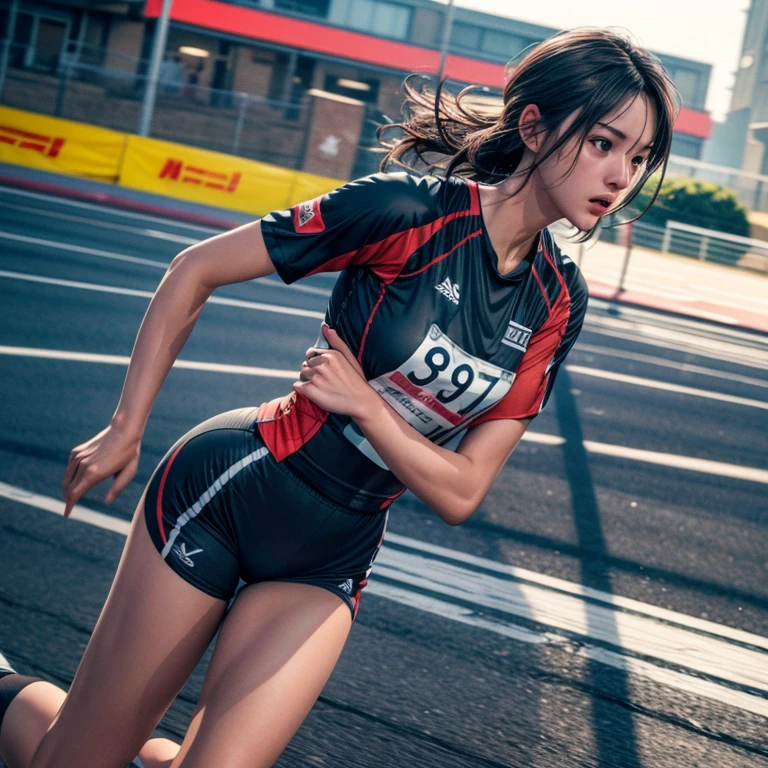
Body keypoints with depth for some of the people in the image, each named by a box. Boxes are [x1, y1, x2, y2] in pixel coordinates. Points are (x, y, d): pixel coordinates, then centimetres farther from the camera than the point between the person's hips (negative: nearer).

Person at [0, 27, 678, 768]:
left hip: (330, 566, 4)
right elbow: (195, 270, -9)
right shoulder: (410, 209, -18)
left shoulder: (558, 302, -4)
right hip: (228, 491, -4)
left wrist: (364, 403, -18)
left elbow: (459, 494, -4)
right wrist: (125, 429, -6)